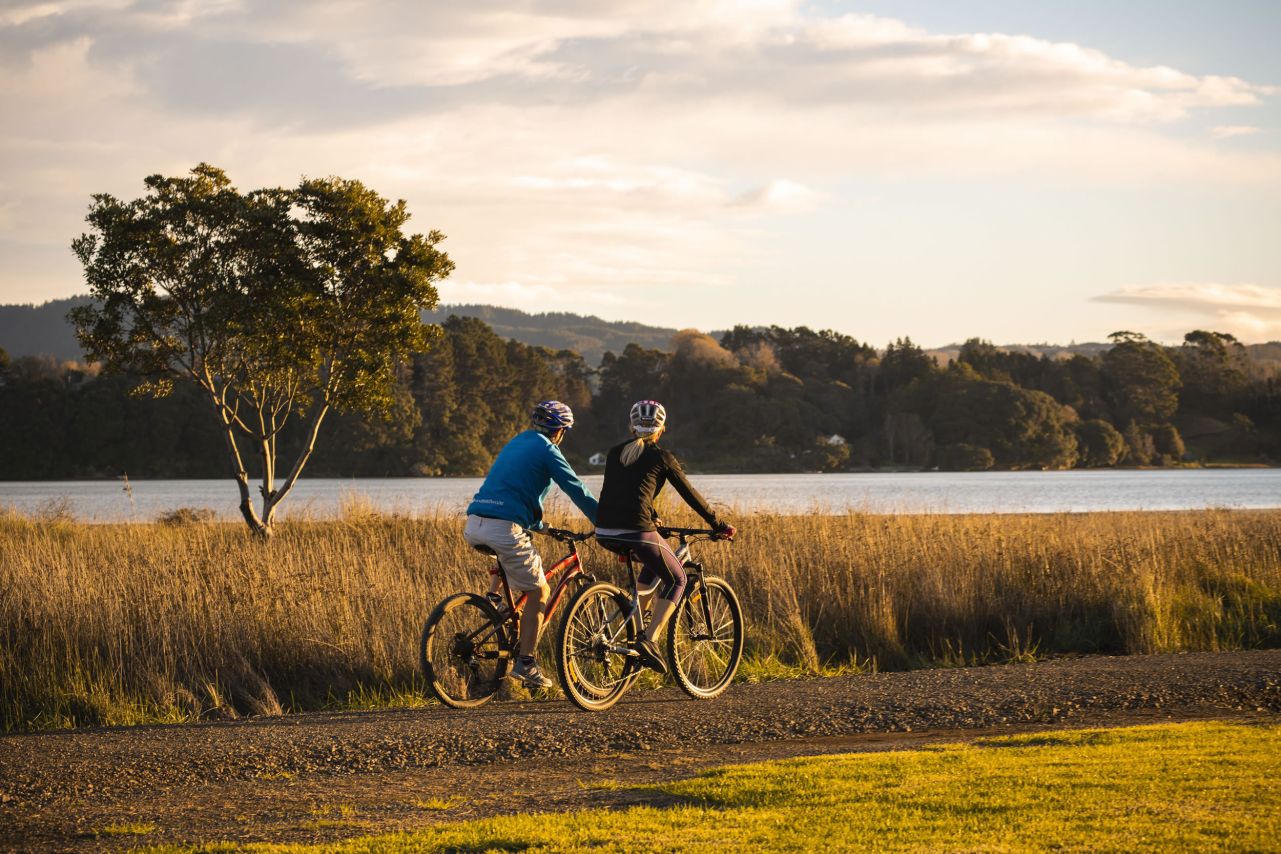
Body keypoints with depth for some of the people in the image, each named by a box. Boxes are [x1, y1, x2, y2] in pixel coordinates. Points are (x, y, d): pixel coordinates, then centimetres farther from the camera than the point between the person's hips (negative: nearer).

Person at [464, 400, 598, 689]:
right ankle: (525, 663, 2)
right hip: (505, 528, -7)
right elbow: (577, 490, 2)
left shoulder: (515, 444, 26)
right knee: (538, 592, 7)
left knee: (505, 554, 41)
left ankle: (493, 596, 18)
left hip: (473, 527, 7)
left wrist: (537, 523, 47)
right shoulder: (547, 451, 2)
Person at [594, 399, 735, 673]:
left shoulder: (615, 453, 19)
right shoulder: (661, 457, 5)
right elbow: (690, 495, 11)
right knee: (676, 579, 14)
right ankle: (649, 639, -5)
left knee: (656, 560, 33)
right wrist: (719, 525, 23)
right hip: (637, 532, -6)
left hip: (604, 534, 6)